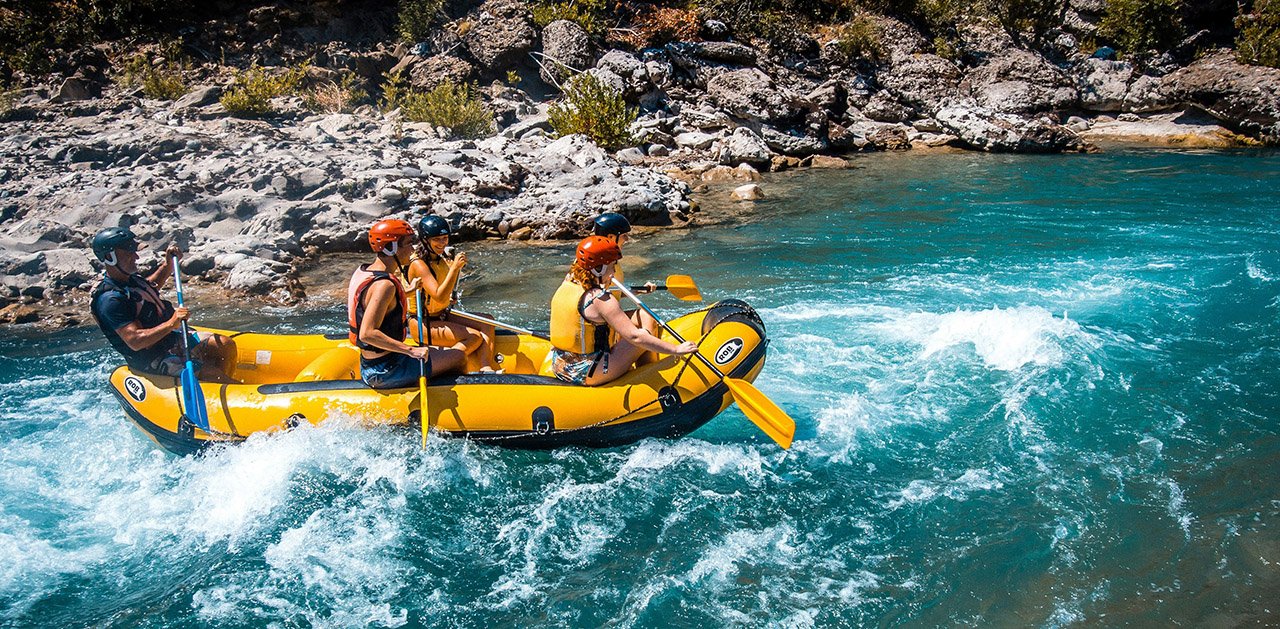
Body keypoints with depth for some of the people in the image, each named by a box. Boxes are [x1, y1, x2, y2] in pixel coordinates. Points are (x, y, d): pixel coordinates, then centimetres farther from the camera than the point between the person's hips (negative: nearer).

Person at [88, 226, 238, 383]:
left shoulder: (129, 278, 5)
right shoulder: (110, 299, -24)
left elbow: (151, 286, 31)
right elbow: (135, 341, -31)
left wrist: (168, 265, 16)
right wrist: (171, 324, -37)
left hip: (171, 338, 10)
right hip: (154, 362, -10)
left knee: (226, 345, 1)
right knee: (210, 373, -22)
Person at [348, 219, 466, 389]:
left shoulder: (363, 271, 5)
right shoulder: (384, 284, -25)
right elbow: (367, 333, -33)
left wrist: (407, 291, 26)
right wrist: (411, 350, -32)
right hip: (385, 372, -10)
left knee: (438, 351, 27)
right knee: (459, 355, 1)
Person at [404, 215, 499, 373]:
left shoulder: (442, 259, 7)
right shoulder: (418, 263, -18)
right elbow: (439, 297, -29)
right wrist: (454, 268, -31)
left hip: (442, 316, 9)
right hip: (423, 324, -9)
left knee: (486, 324, -6)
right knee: (476, 337, -20)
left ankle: (486, 369, -24)